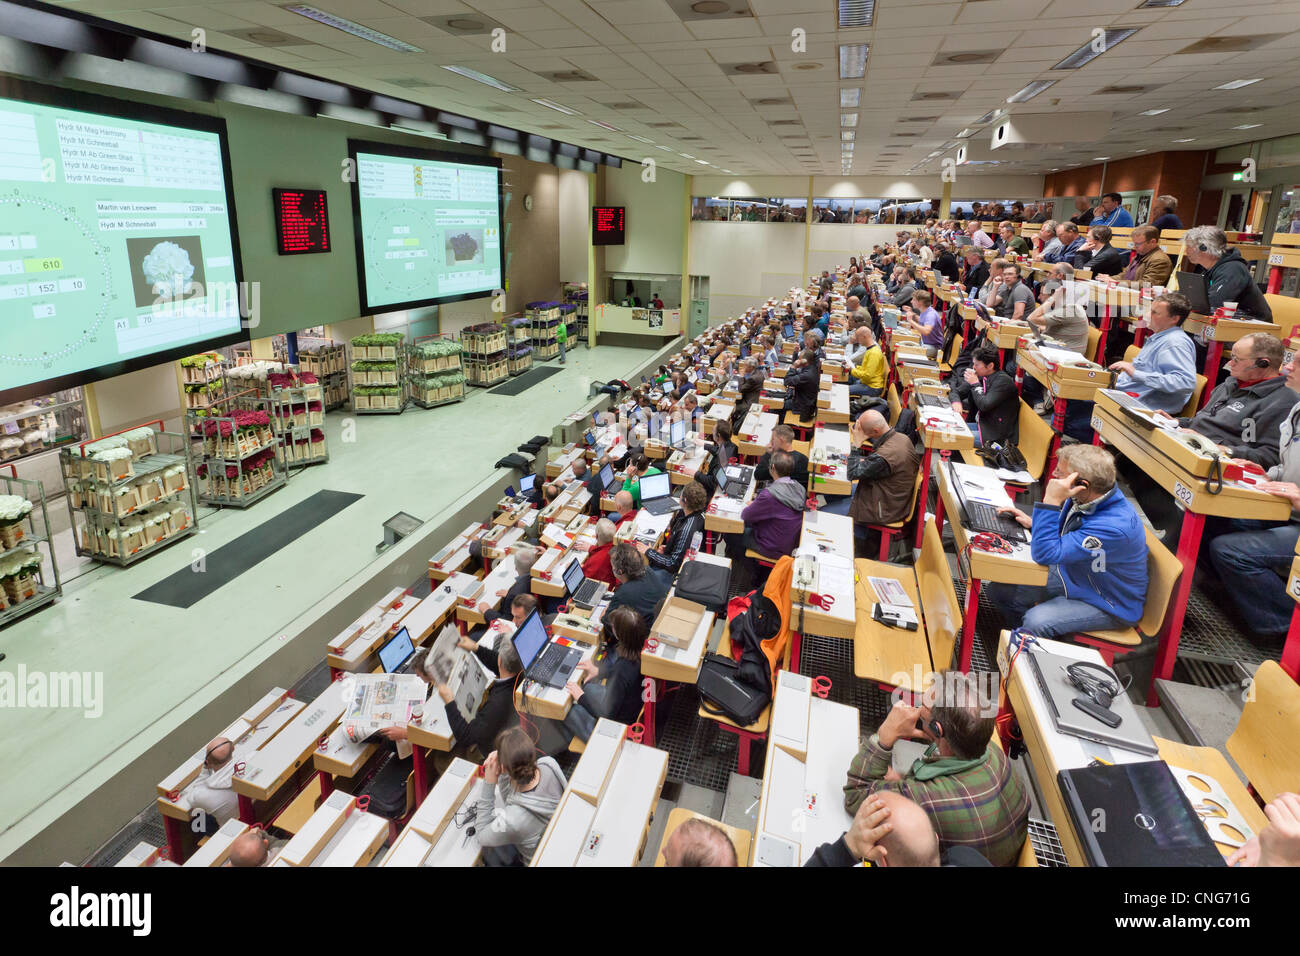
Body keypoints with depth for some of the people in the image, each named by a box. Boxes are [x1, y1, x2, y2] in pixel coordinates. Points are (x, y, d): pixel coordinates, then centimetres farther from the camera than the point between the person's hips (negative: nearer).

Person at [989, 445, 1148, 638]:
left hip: (1109, 604, -8)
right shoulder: (1082, 498, -9)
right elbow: (1061, 533, 16)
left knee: (1035, 622, -30)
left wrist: (1051, 501, -41)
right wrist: (1033, 523, -3)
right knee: (999, 590, -3)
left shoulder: (1115, 526, -36)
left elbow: (1044, 553, -39)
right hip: (1071, 575, 8)